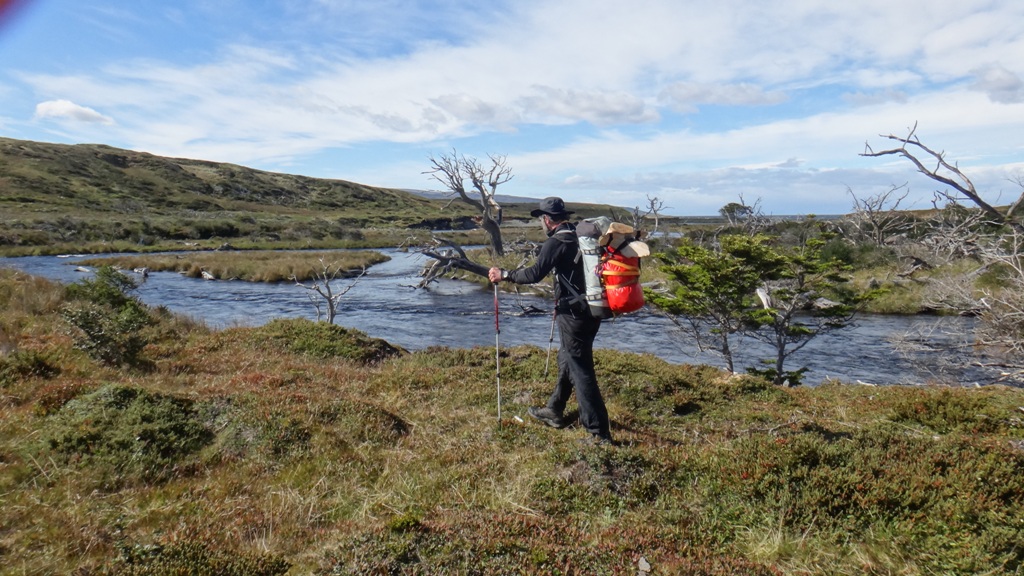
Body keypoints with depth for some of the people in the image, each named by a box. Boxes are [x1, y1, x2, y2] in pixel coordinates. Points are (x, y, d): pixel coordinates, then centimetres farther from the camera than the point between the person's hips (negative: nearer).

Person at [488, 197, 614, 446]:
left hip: (574, 314, -9)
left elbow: (534, 274, -20)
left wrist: (504, 275, -9)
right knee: (566, 360, 23)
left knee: (580, 371, -4)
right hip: (591, 310, 9)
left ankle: (599, 433, 0)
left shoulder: (556, 242, -14)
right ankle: (554, 411, 38)